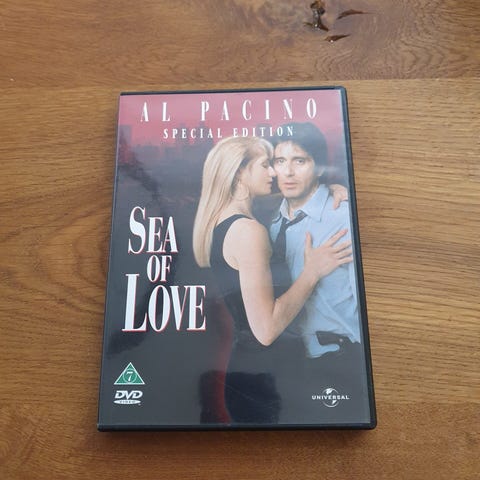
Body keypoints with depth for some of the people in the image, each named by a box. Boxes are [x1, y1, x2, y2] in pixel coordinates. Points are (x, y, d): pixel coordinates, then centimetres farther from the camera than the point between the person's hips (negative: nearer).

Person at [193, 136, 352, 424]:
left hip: (232, 356, 9)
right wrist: (313, 271, -18)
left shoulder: (217, 222, 6)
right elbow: (265, 330, -27)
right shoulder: (249, 230, -23)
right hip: (259, 370, -9)